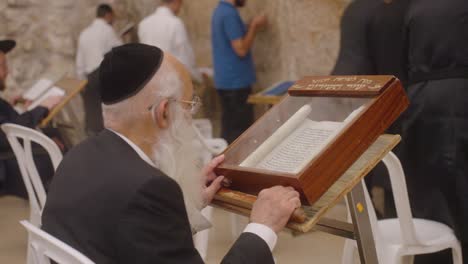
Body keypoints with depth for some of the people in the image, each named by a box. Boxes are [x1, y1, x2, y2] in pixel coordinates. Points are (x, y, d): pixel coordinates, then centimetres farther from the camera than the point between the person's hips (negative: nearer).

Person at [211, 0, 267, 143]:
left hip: (227, 81, 10)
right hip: (236, 82, -10)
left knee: (230, 128, 14)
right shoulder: (229, 13, -18)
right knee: (240, 130, -4)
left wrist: (253, 27, 10)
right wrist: (254, 26, -11)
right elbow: (241, 49, -20)